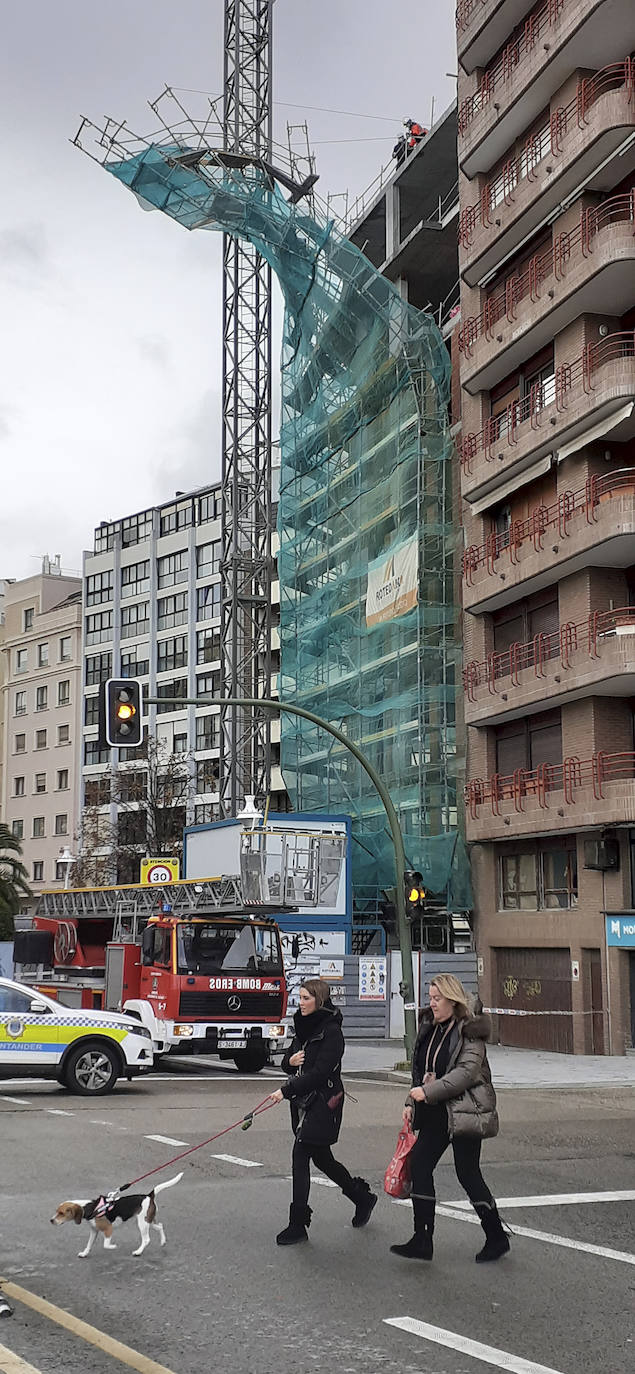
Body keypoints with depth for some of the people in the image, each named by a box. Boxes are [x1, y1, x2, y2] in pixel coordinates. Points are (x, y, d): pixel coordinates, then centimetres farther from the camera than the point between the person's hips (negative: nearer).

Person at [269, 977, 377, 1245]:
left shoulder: (331, 1031, -14)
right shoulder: (303, 1027, 12)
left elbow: (320, 1072, -20)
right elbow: (287, 1061, 18)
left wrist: (286, 1090, -21)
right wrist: (290, 1060, -6)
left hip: (322, 1104, -9)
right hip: (303, 1102, 9)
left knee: (300, 1157, -10)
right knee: (321, 1158, 15)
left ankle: (298, 1225, -4)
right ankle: (363, 1198, 34)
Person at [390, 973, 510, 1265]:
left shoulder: (469, 1031, -12)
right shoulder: (429, 1028, 13)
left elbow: (466, 1071, -21)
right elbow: (421, 1070, 19)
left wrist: (428, 1092, -23)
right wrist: (411, 1102, 9)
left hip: (463, 1113, -8)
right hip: (435, 1114, 8)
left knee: (467, 1173, -1)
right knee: (419, 1166, 0)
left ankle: (496, 1237, 16)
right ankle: (422, 1241, 6)